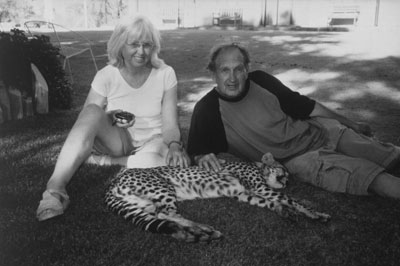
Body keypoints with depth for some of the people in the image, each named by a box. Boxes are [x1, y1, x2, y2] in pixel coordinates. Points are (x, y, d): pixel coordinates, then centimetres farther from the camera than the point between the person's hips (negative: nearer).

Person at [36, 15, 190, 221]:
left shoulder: (165, 74, -4)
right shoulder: (106, 76, -3)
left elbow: (170, 124, -7)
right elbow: (84, 122, -5)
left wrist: (174, 145, -27)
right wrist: (106, 119, -26)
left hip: (152, 141, 0)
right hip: (115, 141, 1)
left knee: (151, 163, -38)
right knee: (93, 112, -31)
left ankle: (102, 162, -13)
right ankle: (55, 187, -39)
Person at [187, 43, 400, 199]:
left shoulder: (260, 81, -3)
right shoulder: (207, 110, -10)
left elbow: (308, 107, 6)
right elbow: (195, 150, -3)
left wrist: (351, 124, 13)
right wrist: (203, 157, -30)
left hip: (318, 131, 4)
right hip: (294, 160, -4)